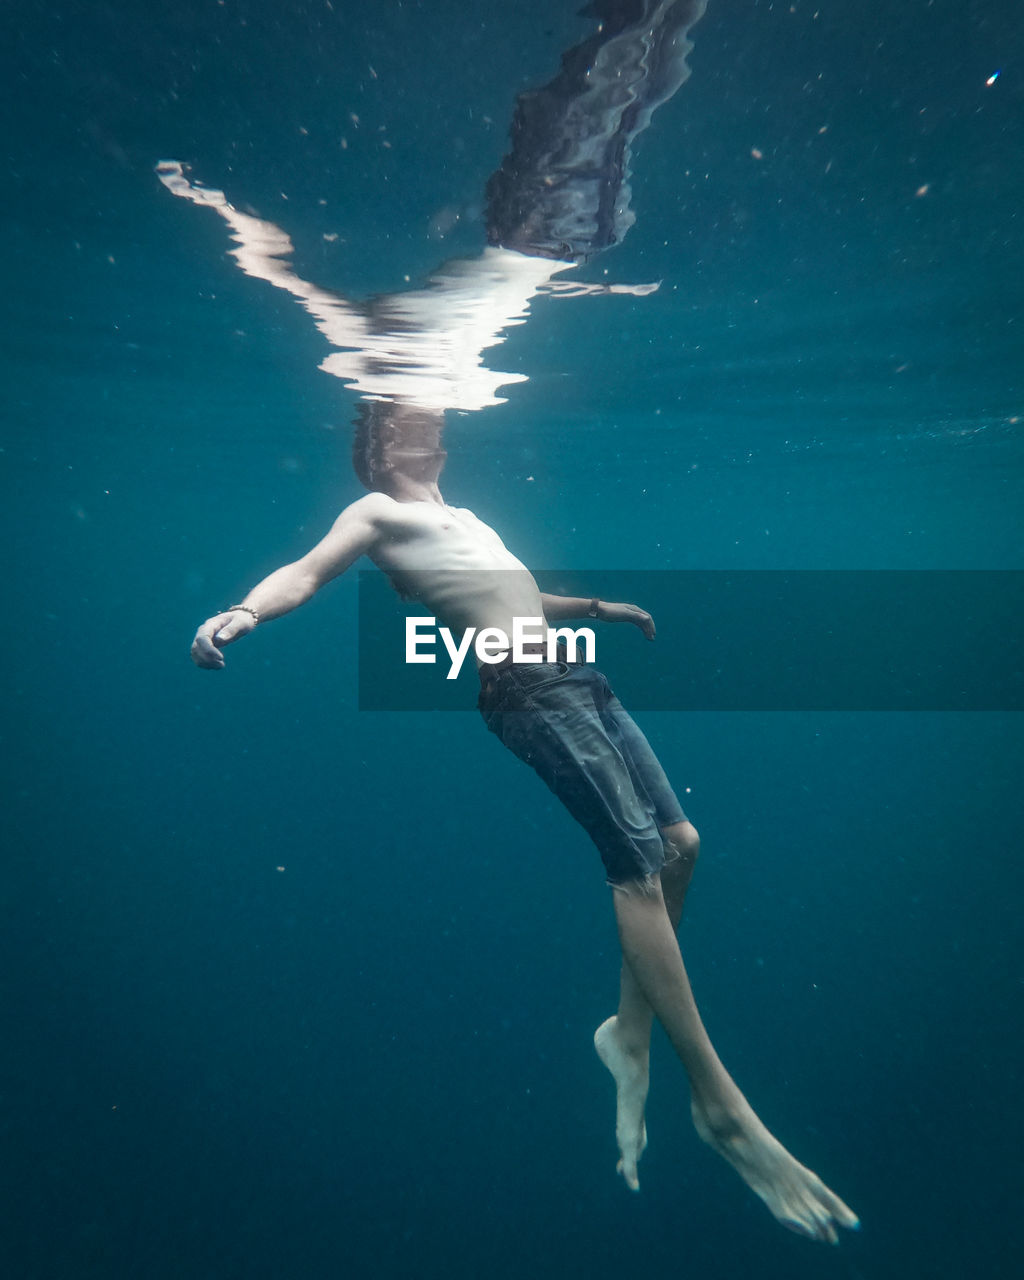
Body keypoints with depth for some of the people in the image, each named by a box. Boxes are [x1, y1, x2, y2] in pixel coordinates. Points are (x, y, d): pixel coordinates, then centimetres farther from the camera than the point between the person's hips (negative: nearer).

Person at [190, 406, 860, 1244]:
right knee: (640, 864, -11)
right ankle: (720, 1104, 3)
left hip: (577, 677, 9)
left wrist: (597, 607, 43)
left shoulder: (465, 517, 31)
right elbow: (305, 575, -5)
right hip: (528, 690, -9)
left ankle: (631, 1027, 21)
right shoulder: (377, 512, 8)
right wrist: (244, 610, -27)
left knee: (681, 842, 7)